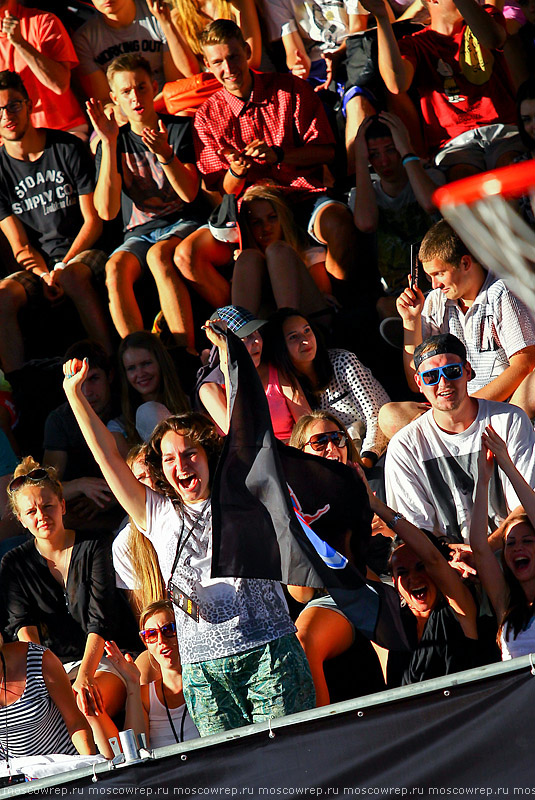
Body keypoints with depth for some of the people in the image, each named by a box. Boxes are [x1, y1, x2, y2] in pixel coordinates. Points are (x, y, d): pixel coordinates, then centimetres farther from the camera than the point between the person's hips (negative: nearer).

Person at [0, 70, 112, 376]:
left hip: (83, 250, -2)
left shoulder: (68, 148, -1)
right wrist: (45, 275, -19)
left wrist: (63, 267, -15)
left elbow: (93, 221, -1)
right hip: (36, 264, 2)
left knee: (73, 276, -38)